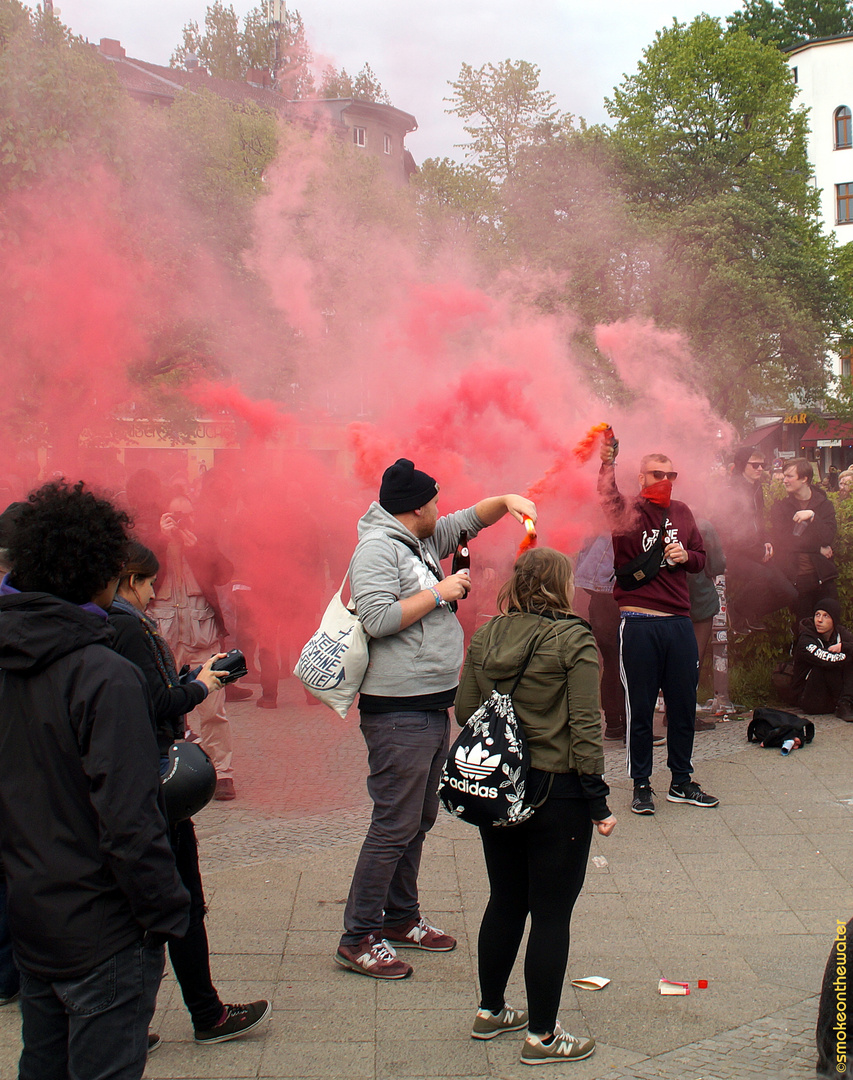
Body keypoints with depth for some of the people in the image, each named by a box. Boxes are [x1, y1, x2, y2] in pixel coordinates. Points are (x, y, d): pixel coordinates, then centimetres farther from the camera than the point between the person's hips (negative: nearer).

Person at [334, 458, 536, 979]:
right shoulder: (378, 548, -12)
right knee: (395, 826, -7)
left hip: (432, 709, 10)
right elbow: (379, 618, -23)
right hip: (398, 713, -10)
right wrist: (438, 592, -15)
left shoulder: (423, 541, 15)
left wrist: (507, 501, 9)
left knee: (419, 820, 17)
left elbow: (469, 520, 28)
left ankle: (401, 917, 29)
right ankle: (358, 939, 0)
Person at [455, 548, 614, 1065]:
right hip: (556, 791, -6)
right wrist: (598, 800, -9)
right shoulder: (574, 640, -12)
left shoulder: (486, 636, 3)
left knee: (505, 902, 19)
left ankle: (490, 1011, 31)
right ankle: (542, 1036, 13)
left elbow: (465, 710, 7)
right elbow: (585, 726, -15)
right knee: (552, 913, 4)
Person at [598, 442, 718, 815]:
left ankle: (681, 782, 25)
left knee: (683, 704, 11)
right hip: (639, 624, -5)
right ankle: (641, 784, 16)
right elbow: (607, 498, -25)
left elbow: (701, 558, 22)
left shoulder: (682, 512, 14)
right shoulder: (629, 511, -2)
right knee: (640, 707, 3)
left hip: (680, 622, 5)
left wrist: (685, 556, 0)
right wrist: (607, 463, -42)